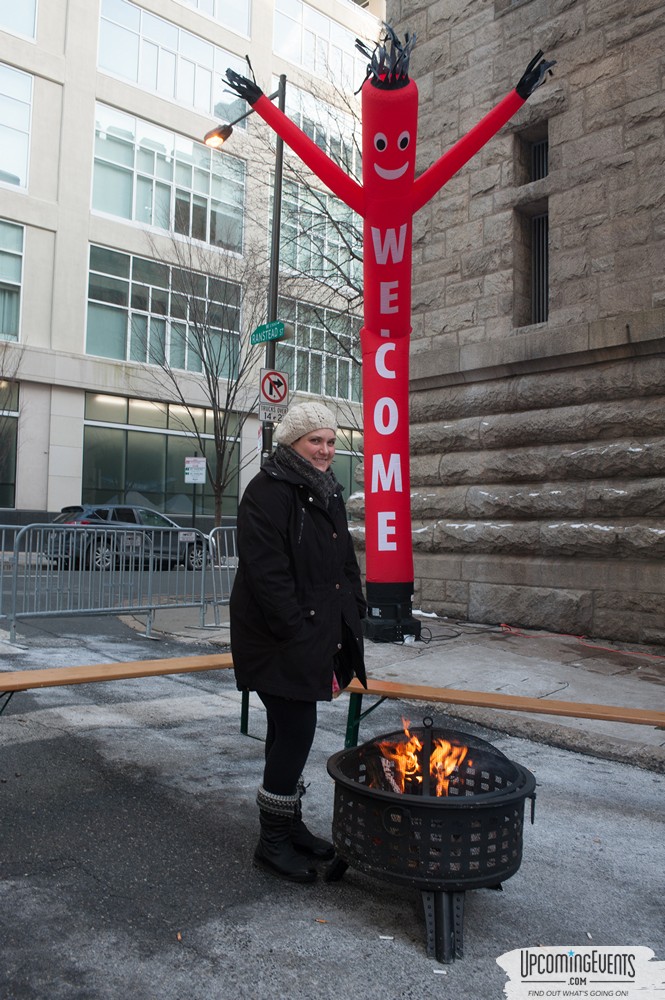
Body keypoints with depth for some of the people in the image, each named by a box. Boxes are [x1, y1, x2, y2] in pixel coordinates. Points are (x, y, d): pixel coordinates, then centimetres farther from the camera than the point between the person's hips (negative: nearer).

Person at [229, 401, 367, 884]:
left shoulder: (328, 492, 14)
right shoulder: (268, 492, -15)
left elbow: (346, 561, 20)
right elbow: (267, 572, -22)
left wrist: (352, 611, 10)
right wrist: (296, 631, -22)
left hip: (319, 636, 9)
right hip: (282, 642, -9)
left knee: (293, 732, 18)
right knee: (296, 731, -4)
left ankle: (291, 826, 32)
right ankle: (273, 841, 14)